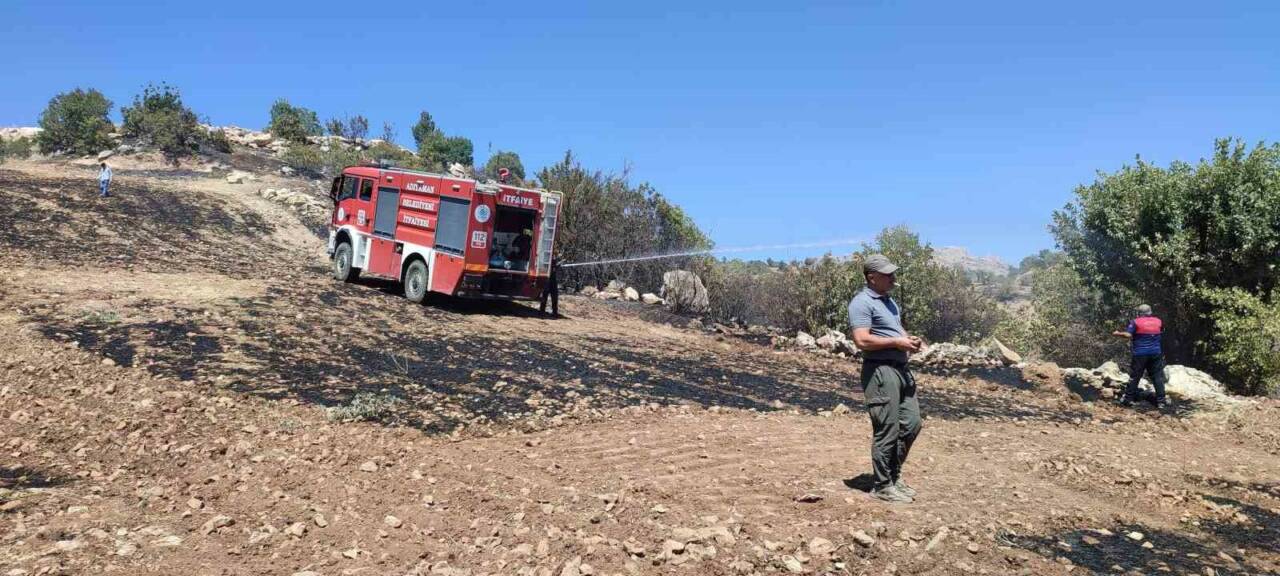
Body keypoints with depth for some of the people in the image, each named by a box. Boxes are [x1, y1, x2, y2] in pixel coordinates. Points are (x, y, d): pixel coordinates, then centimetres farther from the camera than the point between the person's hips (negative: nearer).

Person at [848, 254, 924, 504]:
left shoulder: (889, 301, 18)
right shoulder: (862, 303, -13)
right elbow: (861, 340, -22)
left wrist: (909, 340, 8)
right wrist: (897, 342, -18)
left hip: (901, 369, 10)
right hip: (880, 371, -10)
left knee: (911, 424, 12)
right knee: (887, 431, -4)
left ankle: (894, 476, 27)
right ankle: (883, 486, 8)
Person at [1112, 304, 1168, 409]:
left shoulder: (1136, 322, -8)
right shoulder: (1158, 321, 4)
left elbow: (1128, 335, -14)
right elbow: (1162, 332, 20)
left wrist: (1118, 333, 2)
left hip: (1140, 354, -3)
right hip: (1155, 353, 3)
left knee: (1134, 377, 5)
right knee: (1158, 377, 7)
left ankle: (1128, 399, 10)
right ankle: (1161, 401, 6)